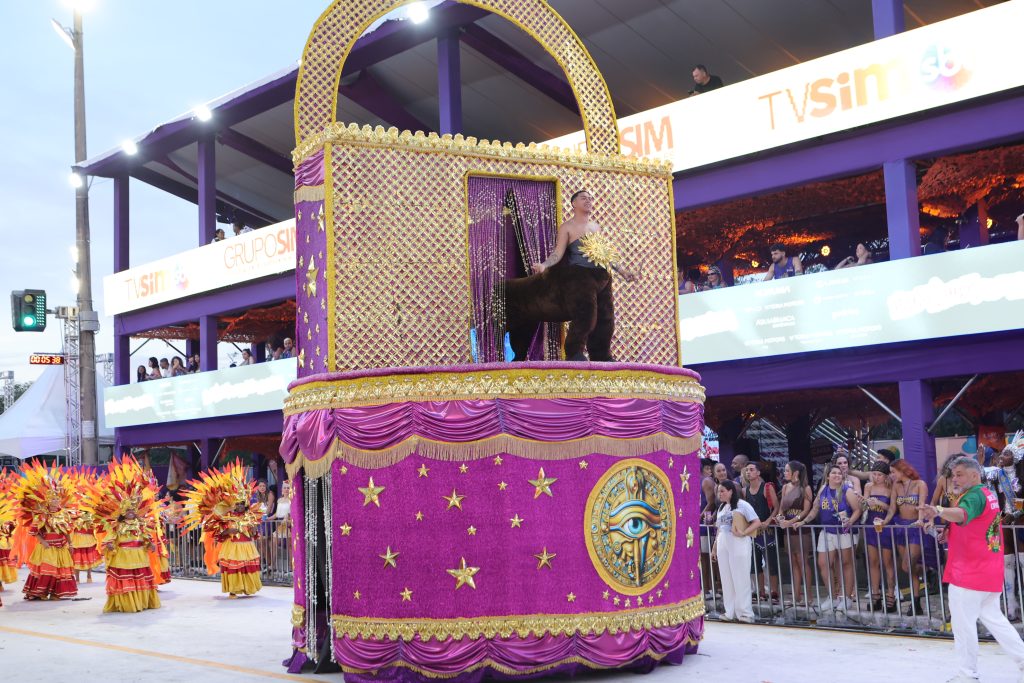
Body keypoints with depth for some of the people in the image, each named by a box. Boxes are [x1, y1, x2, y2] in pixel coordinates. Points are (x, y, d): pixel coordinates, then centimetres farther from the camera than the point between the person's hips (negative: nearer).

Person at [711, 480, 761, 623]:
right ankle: (730, 612, 12)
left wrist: (743, 533, -20)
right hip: (723, 545, 6)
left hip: (739, 545, -6)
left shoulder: (742, 505, -5)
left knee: (741, 579, -4)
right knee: (726, 579, 6)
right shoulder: (721, 507, 15)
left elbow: (757, 522, -10)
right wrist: (714, 549, 16)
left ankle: (745, 612, 1)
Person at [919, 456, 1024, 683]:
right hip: (991, 573, 10)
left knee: (963, 623, -2)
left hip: (968, 574, -10)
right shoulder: (989, 495, 14)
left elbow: (962, 514, -42)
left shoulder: (974, 496, -18)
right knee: (992, 618, 20)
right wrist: (952, 532, 12)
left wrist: (939, 511, -59)